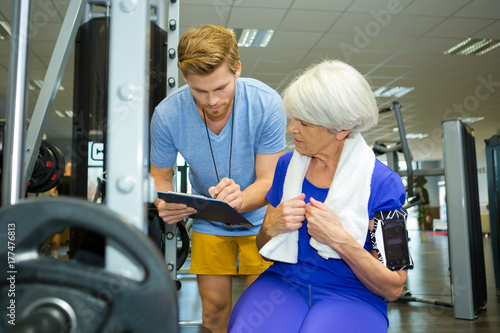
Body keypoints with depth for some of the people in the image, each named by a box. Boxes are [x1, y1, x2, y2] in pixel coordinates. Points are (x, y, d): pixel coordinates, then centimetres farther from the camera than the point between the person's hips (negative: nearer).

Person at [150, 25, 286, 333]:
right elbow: (161, 174, -6)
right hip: (208, 222, 1)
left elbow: (269, 182, -22)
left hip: (259, 218, -1)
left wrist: (240, 199, -44)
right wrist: (165, 205, -28)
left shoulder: (267, 104, -25)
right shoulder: (167, 115, -21)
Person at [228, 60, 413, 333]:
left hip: (352, 296, -2)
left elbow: (392, 288, -7)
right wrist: (271, 226, -10)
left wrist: (340, 239, -20)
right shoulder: (288, 164, 4)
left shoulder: (383, 184, -9)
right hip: (283, 281, 3)